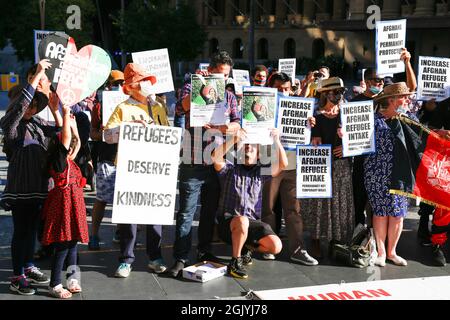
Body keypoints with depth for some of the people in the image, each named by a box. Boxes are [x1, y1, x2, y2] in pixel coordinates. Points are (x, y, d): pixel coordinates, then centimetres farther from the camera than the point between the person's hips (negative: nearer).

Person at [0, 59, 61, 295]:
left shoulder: (37, 123, 10)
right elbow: (21, 103, -27)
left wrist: (55, 109, -5)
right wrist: (37, 75, -26)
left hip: (38, 185, 7)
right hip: (20, 186, -7)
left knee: (32, 228, 17)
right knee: (20, 230, 0)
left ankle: (28, 267, 31)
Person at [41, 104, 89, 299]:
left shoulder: (69, 160, 13)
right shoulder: (59, 158, -10)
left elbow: (77, 141, 28)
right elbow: (66, 137, -20)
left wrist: (73, 124, 23)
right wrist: (66, 114, -15)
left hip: (73, 202, 9)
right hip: (64, 201, -9)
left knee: (72, 242, 14)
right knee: (62, 244, -5)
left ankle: (72, 280, 23)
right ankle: (55, 286, 3)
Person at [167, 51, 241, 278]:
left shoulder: (229, 97, 14)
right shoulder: (192, 87, 5)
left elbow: (237, 124, 3)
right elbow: (186, 105, -17)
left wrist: (227, 127, -18)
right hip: (194, 161, -4)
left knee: (210, 210, 14)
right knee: (186, 212, -4)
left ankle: (204, 250, 27)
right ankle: (181, 257, 2)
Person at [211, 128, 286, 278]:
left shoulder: (260, 172, 13)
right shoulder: (230, 169, 6)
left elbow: (283, 164, 1)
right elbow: (215, 158, -14)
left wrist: (276, 141, -9)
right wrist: (234, 139, -23)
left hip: (253, 222, 4)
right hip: (228, 221, -3)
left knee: (276, 246, -16)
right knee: (242, 221, -40)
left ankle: (246, 247, 15)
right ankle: (235, 262, -19)